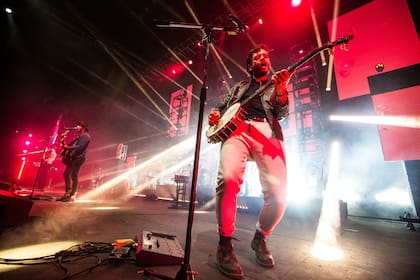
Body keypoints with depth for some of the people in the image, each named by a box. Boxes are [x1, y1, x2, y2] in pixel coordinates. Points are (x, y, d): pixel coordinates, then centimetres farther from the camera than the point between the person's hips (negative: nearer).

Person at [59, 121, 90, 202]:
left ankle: (72, 196, -2)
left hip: (78, 158, -10)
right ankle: (67, 193, 22)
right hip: (73, 157, 10)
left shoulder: (85, 136, -8)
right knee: (66, 174, 12)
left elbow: (79, 147, -20)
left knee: (74, 176, -8)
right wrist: (63, 139, 9)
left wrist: (68, 147, -16)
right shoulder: (79, 136, 23)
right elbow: (71, 145, 22)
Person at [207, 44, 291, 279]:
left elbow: (283, 113, 10)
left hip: (267, 132, 1)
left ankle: (260, 238, 17)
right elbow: (221, 107, 30)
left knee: (279, 194, -14)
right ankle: (225, 243, -9)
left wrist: (281, 90, -8)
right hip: (237, 129, 0)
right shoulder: (240, 86, 32)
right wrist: (215, 114, 7)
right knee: (229, 179, -30)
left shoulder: (276, 86, 28)